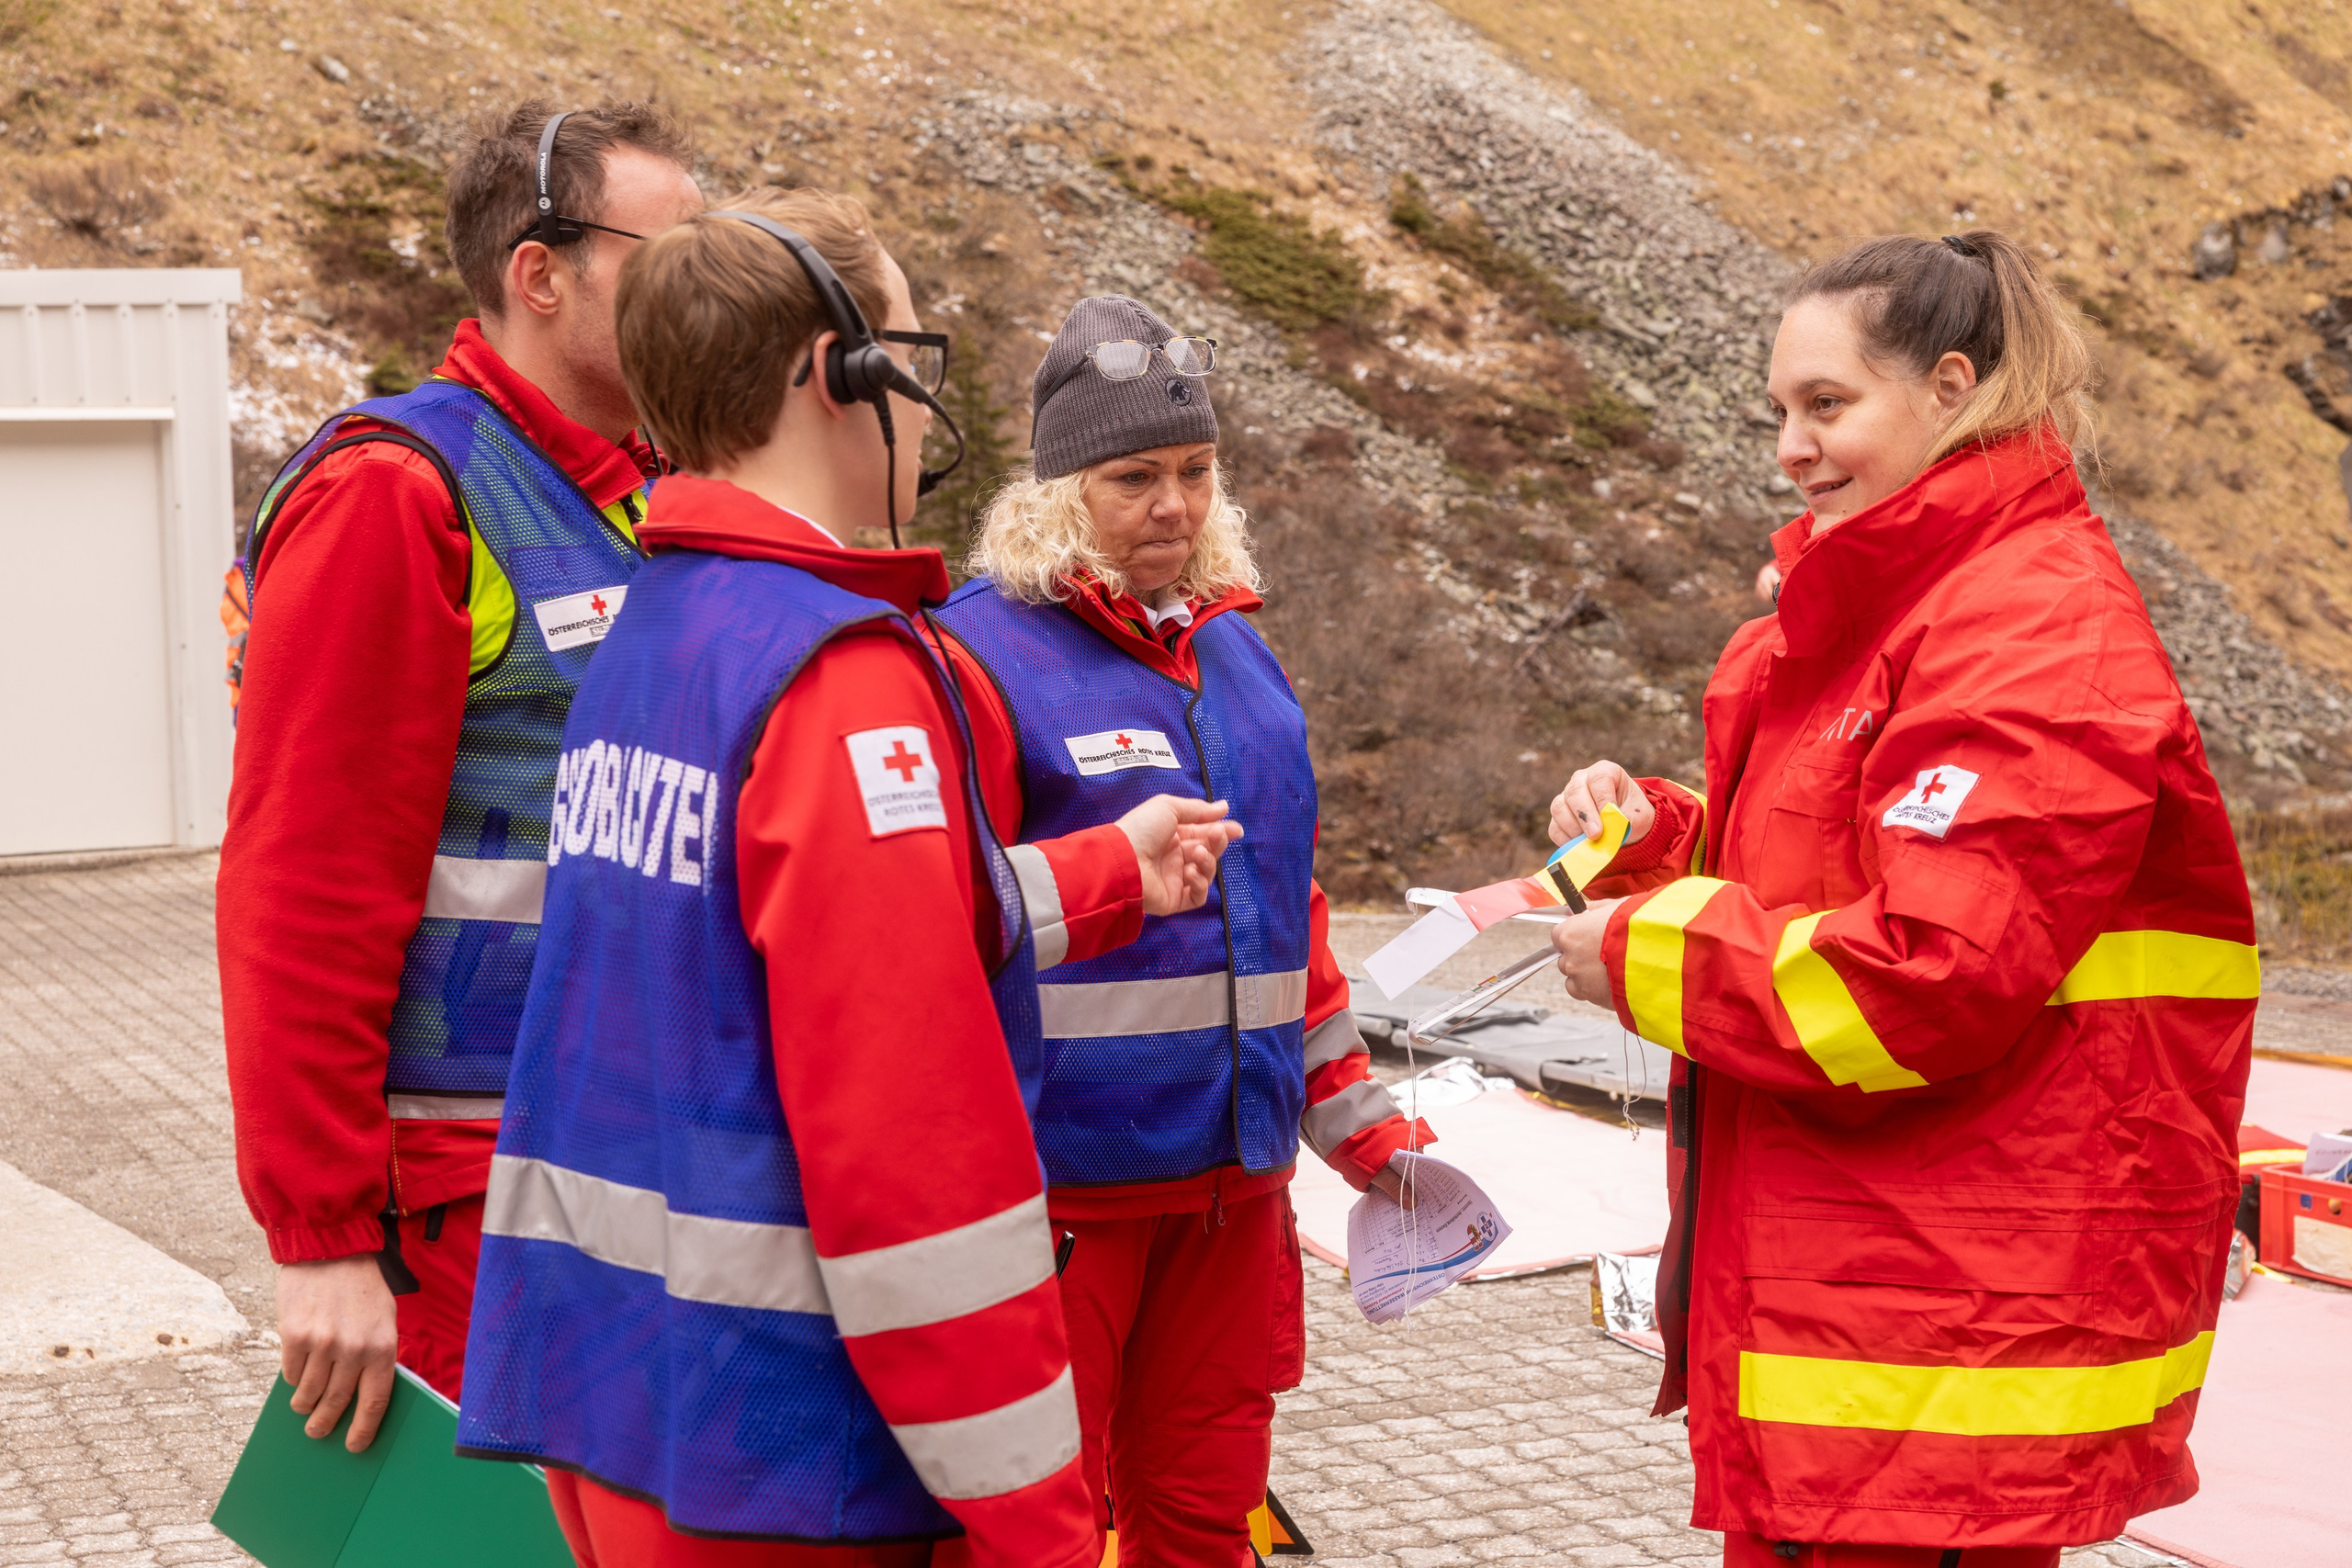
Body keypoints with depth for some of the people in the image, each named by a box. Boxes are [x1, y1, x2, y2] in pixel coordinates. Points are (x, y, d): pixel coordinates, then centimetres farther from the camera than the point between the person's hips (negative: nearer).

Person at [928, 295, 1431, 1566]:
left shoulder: (1232, 651, 14)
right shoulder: (983, 654, -9)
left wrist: (1359, 1126, 21)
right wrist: (1105, 874, -26)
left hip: (1230, 1171, 7)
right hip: (1057, 1177, -6)